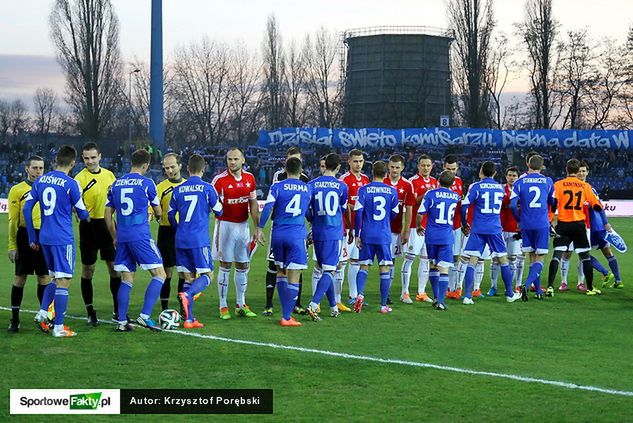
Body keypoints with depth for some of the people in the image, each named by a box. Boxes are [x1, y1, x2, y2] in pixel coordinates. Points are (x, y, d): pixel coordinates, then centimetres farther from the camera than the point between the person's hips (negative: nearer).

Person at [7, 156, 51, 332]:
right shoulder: (17, 190, 0)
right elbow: (13, 220, -2)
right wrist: (12, 245, -6)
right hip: (25, 237, -3)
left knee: (44, 277, 6)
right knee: (20, 278, 2)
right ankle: (14, 319, 9)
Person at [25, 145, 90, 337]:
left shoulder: (40, 181, 6)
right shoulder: (71, 184, -10)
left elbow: (27, 209, 7)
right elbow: (82, 214, -3)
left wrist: (32, 237, 14)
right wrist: (87, 216, 22)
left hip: (44, 237, 6)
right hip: (63, 239, -6)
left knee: (55, 277, 22)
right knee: (63, 281, -1)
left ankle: (42, 313, 10)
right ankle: (59, 327, 0)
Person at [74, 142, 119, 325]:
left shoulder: (109, 175, 7)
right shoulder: (80, 178, -9)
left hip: (108, 225, 5)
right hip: (89, 226, -5)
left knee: (115, 267, 7)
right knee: (88, 269, 3)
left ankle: (118, 311, 17)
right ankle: (90, 313, 12)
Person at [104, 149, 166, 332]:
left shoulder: (116, 184, 11)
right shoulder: (146, 183, -3)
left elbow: (108, 214, 14)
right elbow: (158, 211, 8)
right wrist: (158, 216, 32)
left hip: (122, 238, 6)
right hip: (141, 237, -6)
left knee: (127, 280, 12)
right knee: (159, 274, 0)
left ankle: (122, 322, 9)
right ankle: (144, 317, -10)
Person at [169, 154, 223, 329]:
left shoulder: (178, 190, 7)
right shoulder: (207, 188, -4)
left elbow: (170, 215, 12)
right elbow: (218, 211, 3)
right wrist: (217, 202, 25)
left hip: (181, 240, 5)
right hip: (199, 240, -5)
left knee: (189, 277, 9)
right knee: (208, 275, 1)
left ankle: (189, 319, 4)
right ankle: (187, 295, -27)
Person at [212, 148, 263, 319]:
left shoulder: (250, 178, 5)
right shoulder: (220, 180, -9)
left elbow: (253, 204, 10)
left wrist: (257, 228, 8)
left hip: (243, 225, 5)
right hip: (225, 225, -4)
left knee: (243, 266, 9)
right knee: (225, 266, -1)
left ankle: (241, 305, 20)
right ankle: (223, 306, 6)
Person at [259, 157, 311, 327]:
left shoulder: (277, 187, 1)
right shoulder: (308, 189, 7)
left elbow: (268, 208, -10)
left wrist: (260, 228, -5)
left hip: (278, 235, 1)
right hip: (297, 235, -1)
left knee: (281, 273, 17)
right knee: (293, 278, -1)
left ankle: (286, 312, 18)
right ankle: (286, 317, -3)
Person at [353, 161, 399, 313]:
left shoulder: (364, 190, -3)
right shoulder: (392, 191, 1)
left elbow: (358, 213, -7)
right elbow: (394, 215, 9)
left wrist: (357, 235, 0)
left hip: (367, 235, 0)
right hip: (384, 235, 0)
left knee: (364, 266, 10)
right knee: (384, 268, 5)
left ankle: (360, 294, -13)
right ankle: (384, 305, 7)